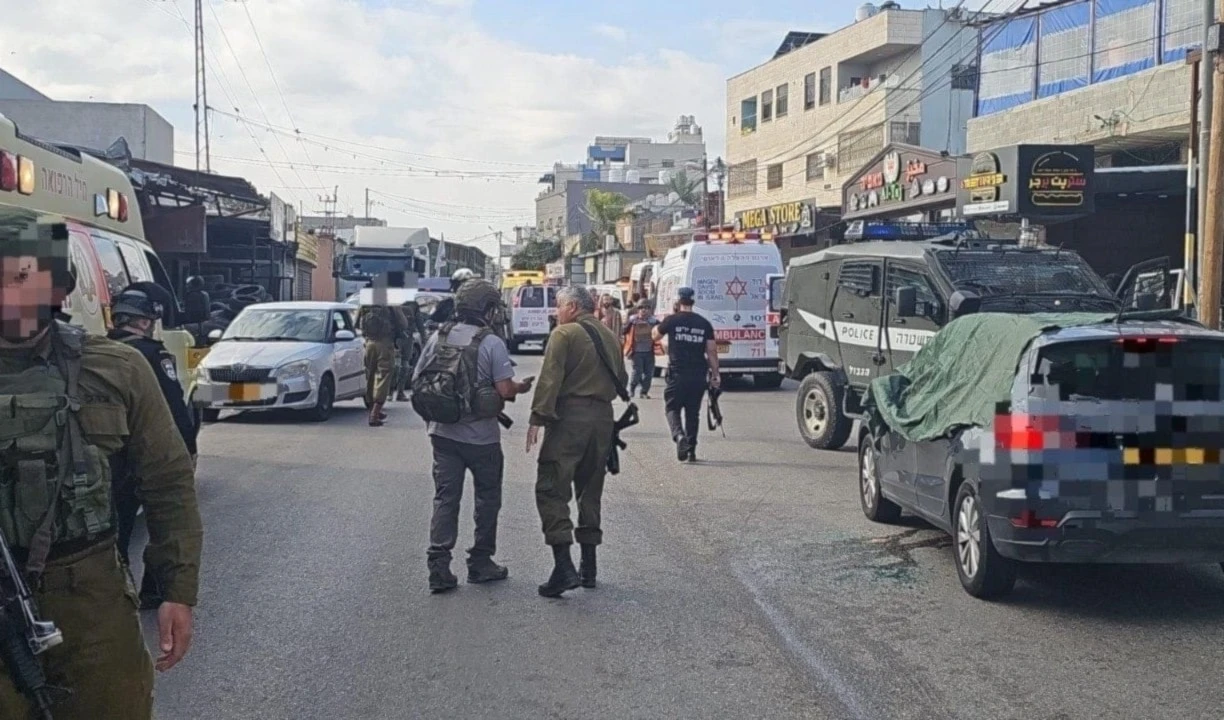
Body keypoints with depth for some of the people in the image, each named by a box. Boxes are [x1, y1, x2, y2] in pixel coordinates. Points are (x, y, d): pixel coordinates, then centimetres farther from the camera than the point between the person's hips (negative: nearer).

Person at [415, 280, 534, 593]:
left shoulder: (438, 338, 2)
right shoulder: (492, 343, -12)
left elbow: (418, 381, 6)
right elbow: (505, 390, -17)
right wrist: (523, 388, 3)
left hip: (443, 433, 4)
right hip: (481, 436, -4)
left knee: (445, 497, 7)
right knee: (487, 498, 13)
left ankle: (439, 567, -1)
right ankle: (480, 563, 20)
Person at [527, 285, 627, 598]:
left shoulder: (564, 334, -5)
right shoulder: (611, 337, 16)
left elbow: (550, 378, -14)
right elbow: (620, 381, 17)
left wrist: (538, 417, -15)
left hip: (569, 417, -7)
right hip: (603, 419, 7)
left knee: (552, 489, -7)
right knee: (590, 491, 16)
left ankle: (564, 566, -18)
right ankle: (588, 566, 21)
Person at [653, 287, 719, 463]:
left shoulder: (672, 320, -3)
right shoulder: (704, 324, 5)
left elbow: (655, 335, 14)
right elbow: (712, 351, 5)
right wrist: (715, 375, 10)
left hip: (677, 374, -3)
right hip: (699, 375, 3)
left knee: (672, 408, 8)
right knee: (693, 412, 13)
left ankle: (679, 435, -18)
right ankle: (691, 450, 14)